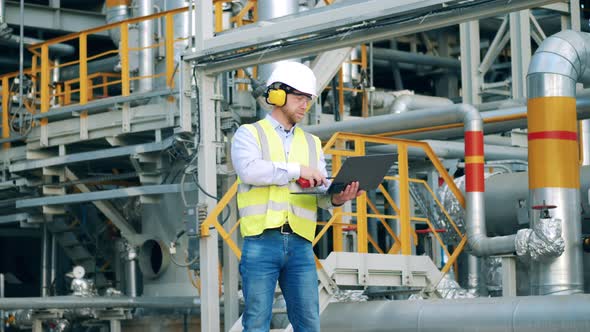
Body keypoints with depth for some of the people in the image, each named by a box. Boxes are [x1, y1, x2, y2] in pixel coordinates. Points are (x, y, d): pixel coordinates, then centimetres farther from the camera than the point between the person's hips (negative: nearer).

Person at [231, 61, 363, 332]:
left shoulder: (311, 143, 21)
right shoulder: (249, 134, 7)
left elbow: (321, 194, 11)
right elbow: (249, 170, -14)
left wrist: (337, 197, -12)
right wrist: (297, 170, -14)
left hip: (300, 245, 4)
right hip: (261, 242, -4)